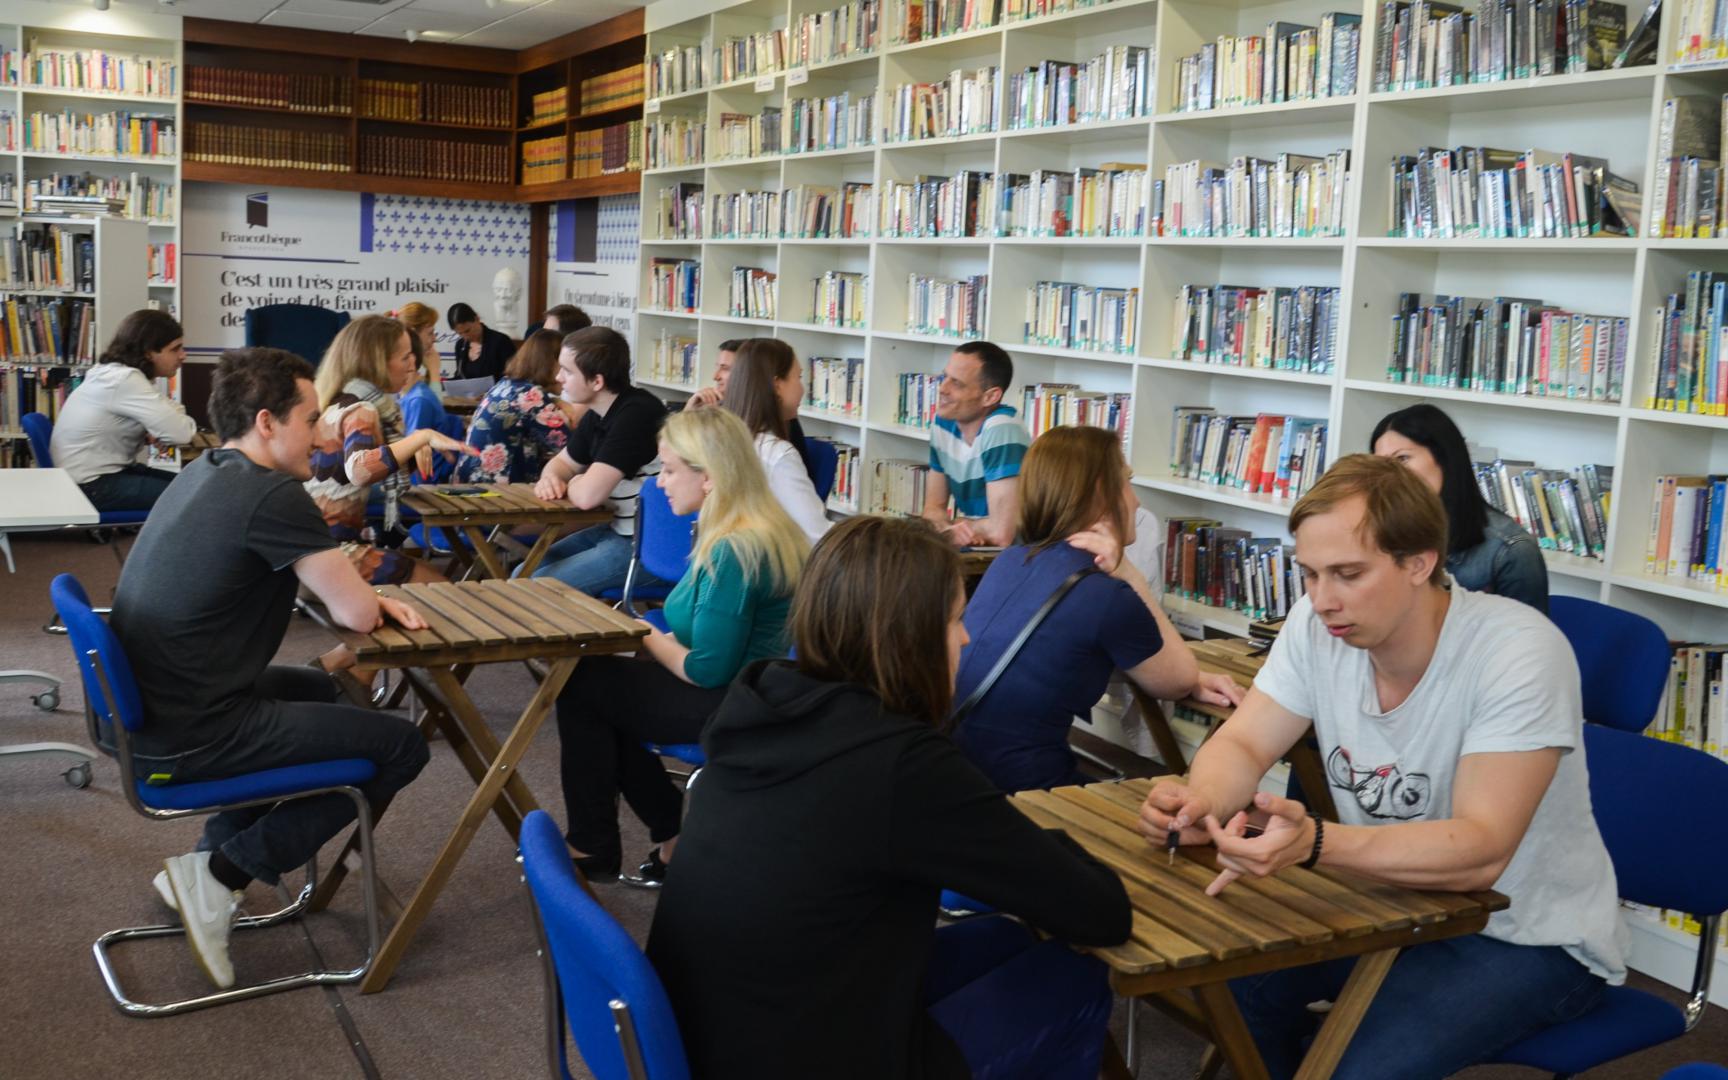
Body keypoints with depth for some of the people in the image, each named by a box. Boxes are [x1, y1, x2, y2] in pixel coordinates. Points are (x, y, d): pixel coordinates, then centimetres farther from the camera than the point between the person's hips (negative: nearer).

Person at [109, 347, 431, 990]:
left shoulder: (204, 475, 10)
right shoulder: (273, 493, -20)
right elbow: (356, 616, -18)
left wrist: (366, 596, 1)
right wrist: (366, 601, 5)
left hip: (144, 714, 10)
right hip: (189, 741, -10)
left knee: (314, 689, 31)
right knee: (401, 746, -2)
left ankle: (217, 851, 22)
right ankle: (218, 875, -2)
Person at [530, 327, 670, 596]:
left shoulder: (636, 415, -24)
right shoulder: (599, 414, 5)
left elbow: (588, 495, -30)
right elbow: (562, 462, 22)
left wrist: (571, 485, -6)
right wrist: (551, 479, -3)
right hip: (619, 531, 9)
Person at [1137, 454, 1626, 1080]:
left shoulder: (1519, 653, -26)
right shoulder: (1316, 625, -10)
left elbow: (1479, 852, -32)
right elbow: (1243, 745, -6)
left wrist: (1314, 844, -48)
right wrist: (1200, 801, -30)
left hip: (1530, 936, -5)